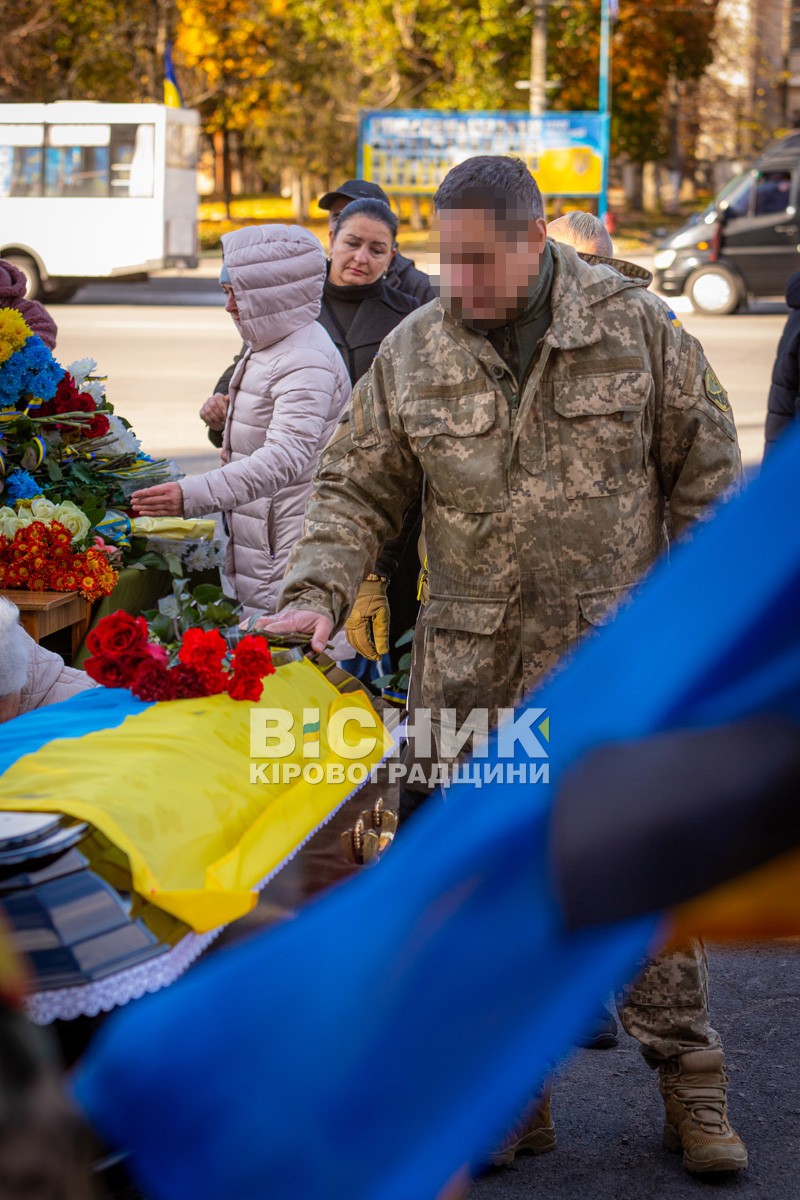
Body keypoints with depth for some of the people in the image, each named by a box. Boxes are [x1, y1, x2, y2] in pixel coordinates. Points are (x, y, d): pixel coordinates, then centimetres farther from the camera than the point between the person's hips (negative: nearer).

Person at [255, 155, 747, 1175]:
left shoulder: (632, 323, -3)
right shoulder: (411, 353, 1)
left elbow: (703, 468, 3)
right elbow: (355, 489, 6)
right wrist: (316, 591, -11)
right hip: (473, 670, 2)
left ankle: (689, 1081, 16)